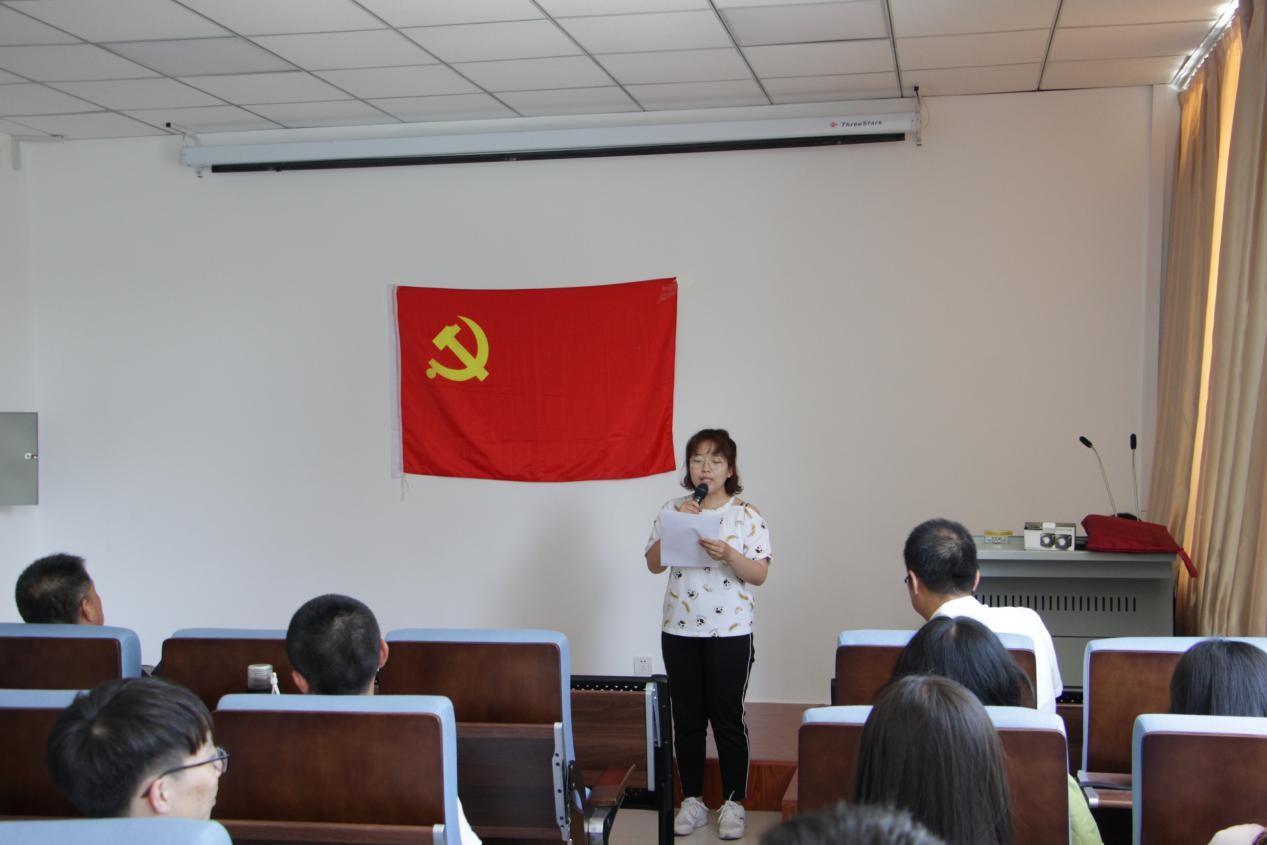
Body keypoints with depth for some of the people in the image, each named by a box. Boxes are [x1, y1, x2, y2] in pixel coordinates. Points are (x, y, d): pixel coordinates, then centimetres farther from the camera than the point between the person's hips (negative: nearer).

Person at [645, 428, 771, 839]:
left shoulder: (746, 515, -4)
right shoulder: (673, 509, 4)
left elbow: (759, 575, -8)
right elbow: (653, 564, 0)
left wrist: (728, 553, -25)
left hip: (730, 631, -3)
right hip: (679, 629, 3)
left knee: (728, 717, 2)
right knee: (686, 717, 9)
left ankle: (733, 803, 14)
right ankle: (692, 801, 20)